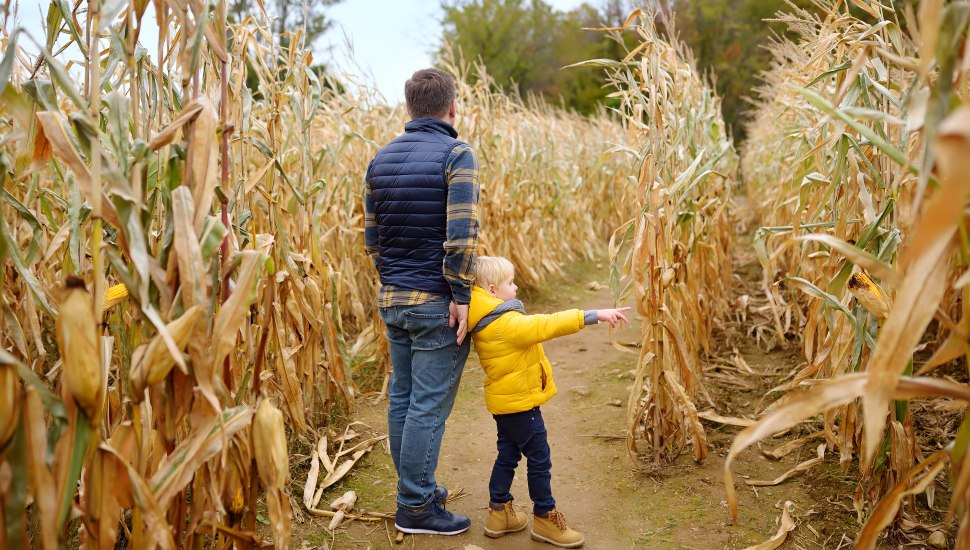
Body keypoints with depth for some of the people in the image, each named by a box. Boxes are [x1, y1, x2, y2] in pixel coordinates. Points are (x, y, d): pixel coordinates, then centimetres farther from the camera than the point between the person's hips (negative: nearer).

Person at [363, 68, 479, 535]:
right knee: (429, 405, 1)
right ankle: (415, 508, 11)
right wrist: (461, 296, -15)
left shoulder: (381, 159, 9)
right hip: (436, 303, -7)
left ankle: (416, 489, 29)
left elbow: (372, 235, 12)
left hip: (392, 299, 7)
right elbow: (461, 233, -21)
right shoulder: (456, 155, -11)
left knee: (401, 396, 14)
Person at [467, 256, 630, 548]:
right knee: (539, 458, 4)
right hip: (518, 402, -10)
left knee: (508, 455, 19)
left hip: (504, 400, 10)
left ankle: (499, 513, 29)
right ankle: (545, 517, 17)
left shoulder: (485, 322, 2)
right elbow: (548, 325, -33)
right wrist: (594, 315, -34)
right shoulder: (507, 324, -27)